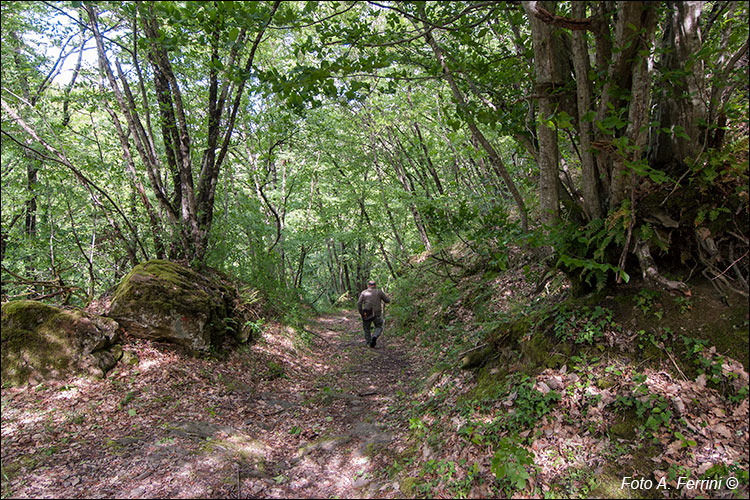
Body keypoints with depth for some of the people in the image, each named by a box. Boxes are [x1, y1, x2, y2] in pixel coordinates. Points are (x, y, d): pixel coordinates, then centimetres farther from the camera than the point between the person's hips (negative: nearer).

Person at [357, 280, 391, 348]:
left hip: (367, 314, 1)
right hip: (377, 314, 0)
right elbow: (388, 301, 5)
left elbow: (359, 303, -6)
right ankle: (374, 337, -9)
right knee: (379, 327, 18)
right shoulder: (379, 292, 2)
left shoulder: (364, 292, 3)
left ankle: (369, 343, 17)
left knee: (367, 329, 20)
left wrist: (361, 313, 3)